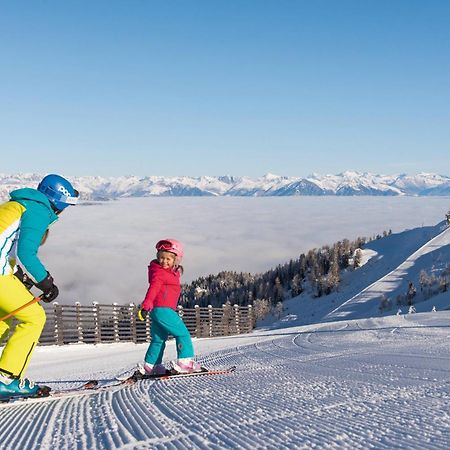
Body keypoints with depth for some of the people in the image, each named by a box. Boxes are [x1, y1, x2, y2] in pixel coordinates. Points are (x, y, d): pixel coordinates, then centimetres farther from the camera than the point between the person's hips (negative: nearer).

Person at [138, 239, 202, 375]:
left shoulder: (172, 273, 18)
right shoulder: (159, 272, -11)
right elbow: (153, 288, -23)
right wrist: (146, 306, -32)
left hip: (157, 311, 10)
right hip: (162, 309, -10)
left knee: (159, 339, 16)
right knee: (183, 333, -7)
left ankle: (151, 366, 21)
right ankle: (185, 362, -11)